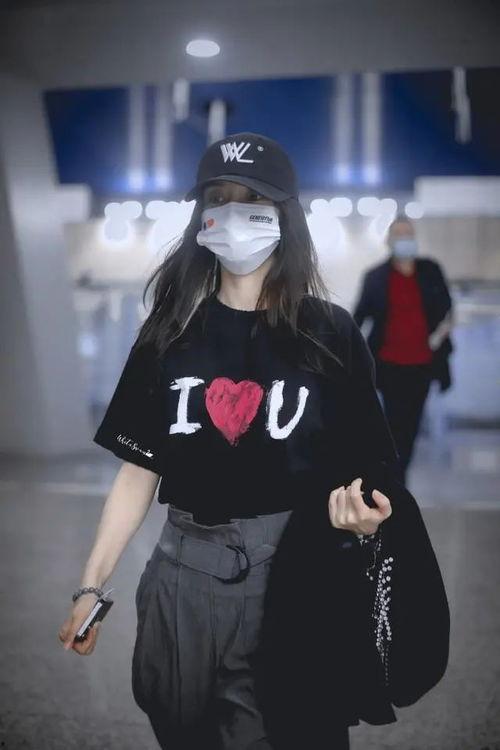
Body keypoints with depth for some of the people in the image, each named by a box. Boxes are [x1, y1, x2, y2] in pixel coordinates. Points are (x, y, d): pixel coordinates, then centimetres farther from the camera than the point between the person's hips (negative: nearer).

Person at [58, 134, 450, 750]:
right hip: (186, 572, 2)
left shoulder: (328, 331, -2)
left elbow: (363, 463, 0)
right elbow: (139, 469, 3)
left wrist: (361, 506, -22)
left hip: (298, 577, -2)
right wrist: (91, 585, -2)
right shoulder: (170, 331, 3)